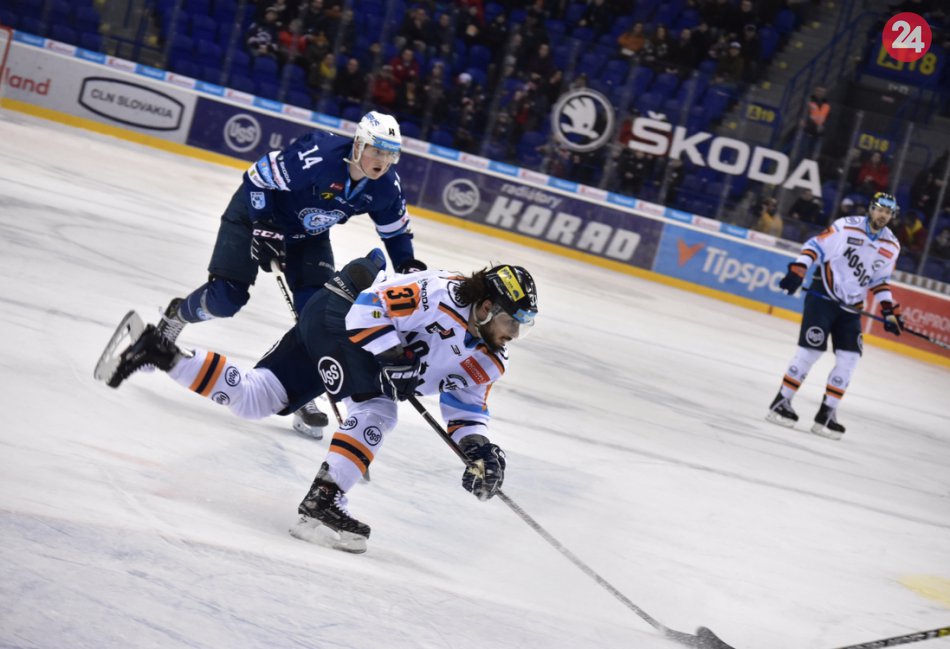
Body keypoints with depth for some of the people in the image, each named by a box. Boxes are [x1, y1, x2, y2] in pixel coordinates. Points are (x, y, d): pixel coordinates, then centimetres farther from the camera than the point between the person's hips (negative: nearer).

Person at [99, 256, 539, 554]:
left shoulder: (486, 358, -1)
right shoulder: (442, 295, -26)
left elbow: (467, 408, 3)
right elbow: (367, 308, -28)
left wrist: (480, 449, -14)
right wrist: (395, 356, -34)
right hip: (336, 318, -8)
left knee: (251, 398, 4)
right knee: (376, 407, -23)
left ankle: (160, 353, 11)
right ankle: (321, 502, -26)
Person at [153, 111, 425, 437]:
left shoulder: (385, 187, -17)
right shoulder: (317, 156, -37)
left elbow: (396, 229, 2)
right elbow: (258, 176, -27)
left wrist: (409, 266, -11)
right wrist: (263, 227, -31)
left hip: (308, 235, 5)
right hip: (257, 213, -5)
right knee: (227, 297, -12)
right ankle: (176, 316, 23)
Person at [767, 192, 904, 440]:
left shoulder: (891, 246, 4)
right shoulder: (846, 227, -12)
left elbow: (879, 280, 15)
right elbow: (815, 246, -7)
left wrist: (889, 309, 7)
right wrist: (797, 270, -19)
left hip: (851, 308, 5)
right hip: (823, 296, -5)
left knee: (849, 358, -4)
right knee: (810, 350, -9)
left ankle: (826, 413, 4)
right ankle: (781, 402, 2)